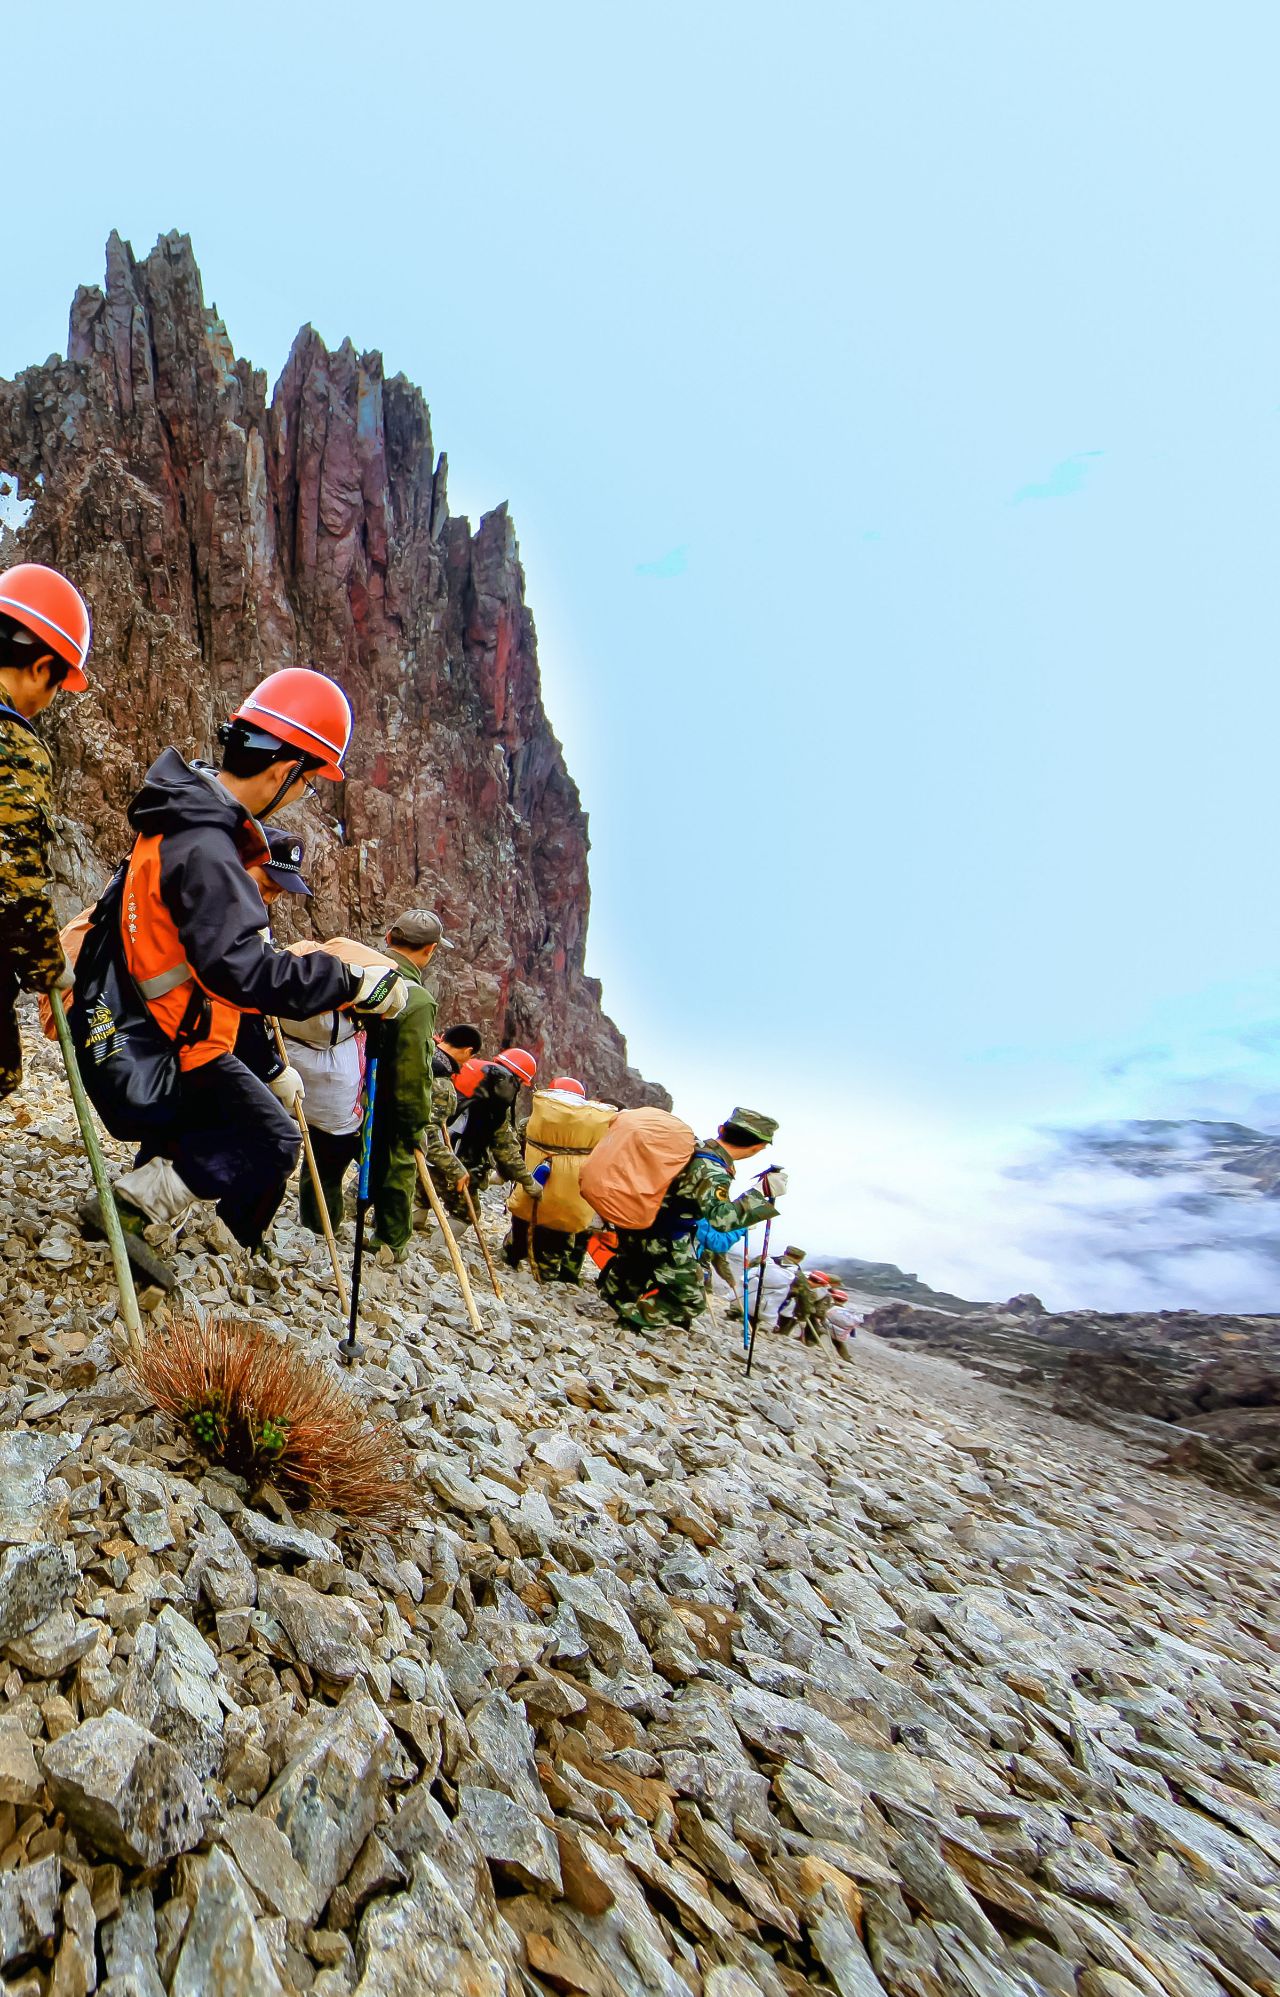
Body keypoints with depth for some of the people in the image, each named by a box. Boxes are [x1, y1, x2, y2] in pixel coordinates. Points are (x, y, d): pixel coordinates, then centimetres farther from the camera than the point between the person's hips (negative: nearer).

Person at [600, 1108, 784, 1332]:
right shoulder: (712, 1171, -29)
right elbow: (721, 1218, -40)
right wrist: (763, 1192, -39)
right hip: (665, 1244, -8)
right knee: (691, 1301, 7)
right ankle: (634, 1316, 4)